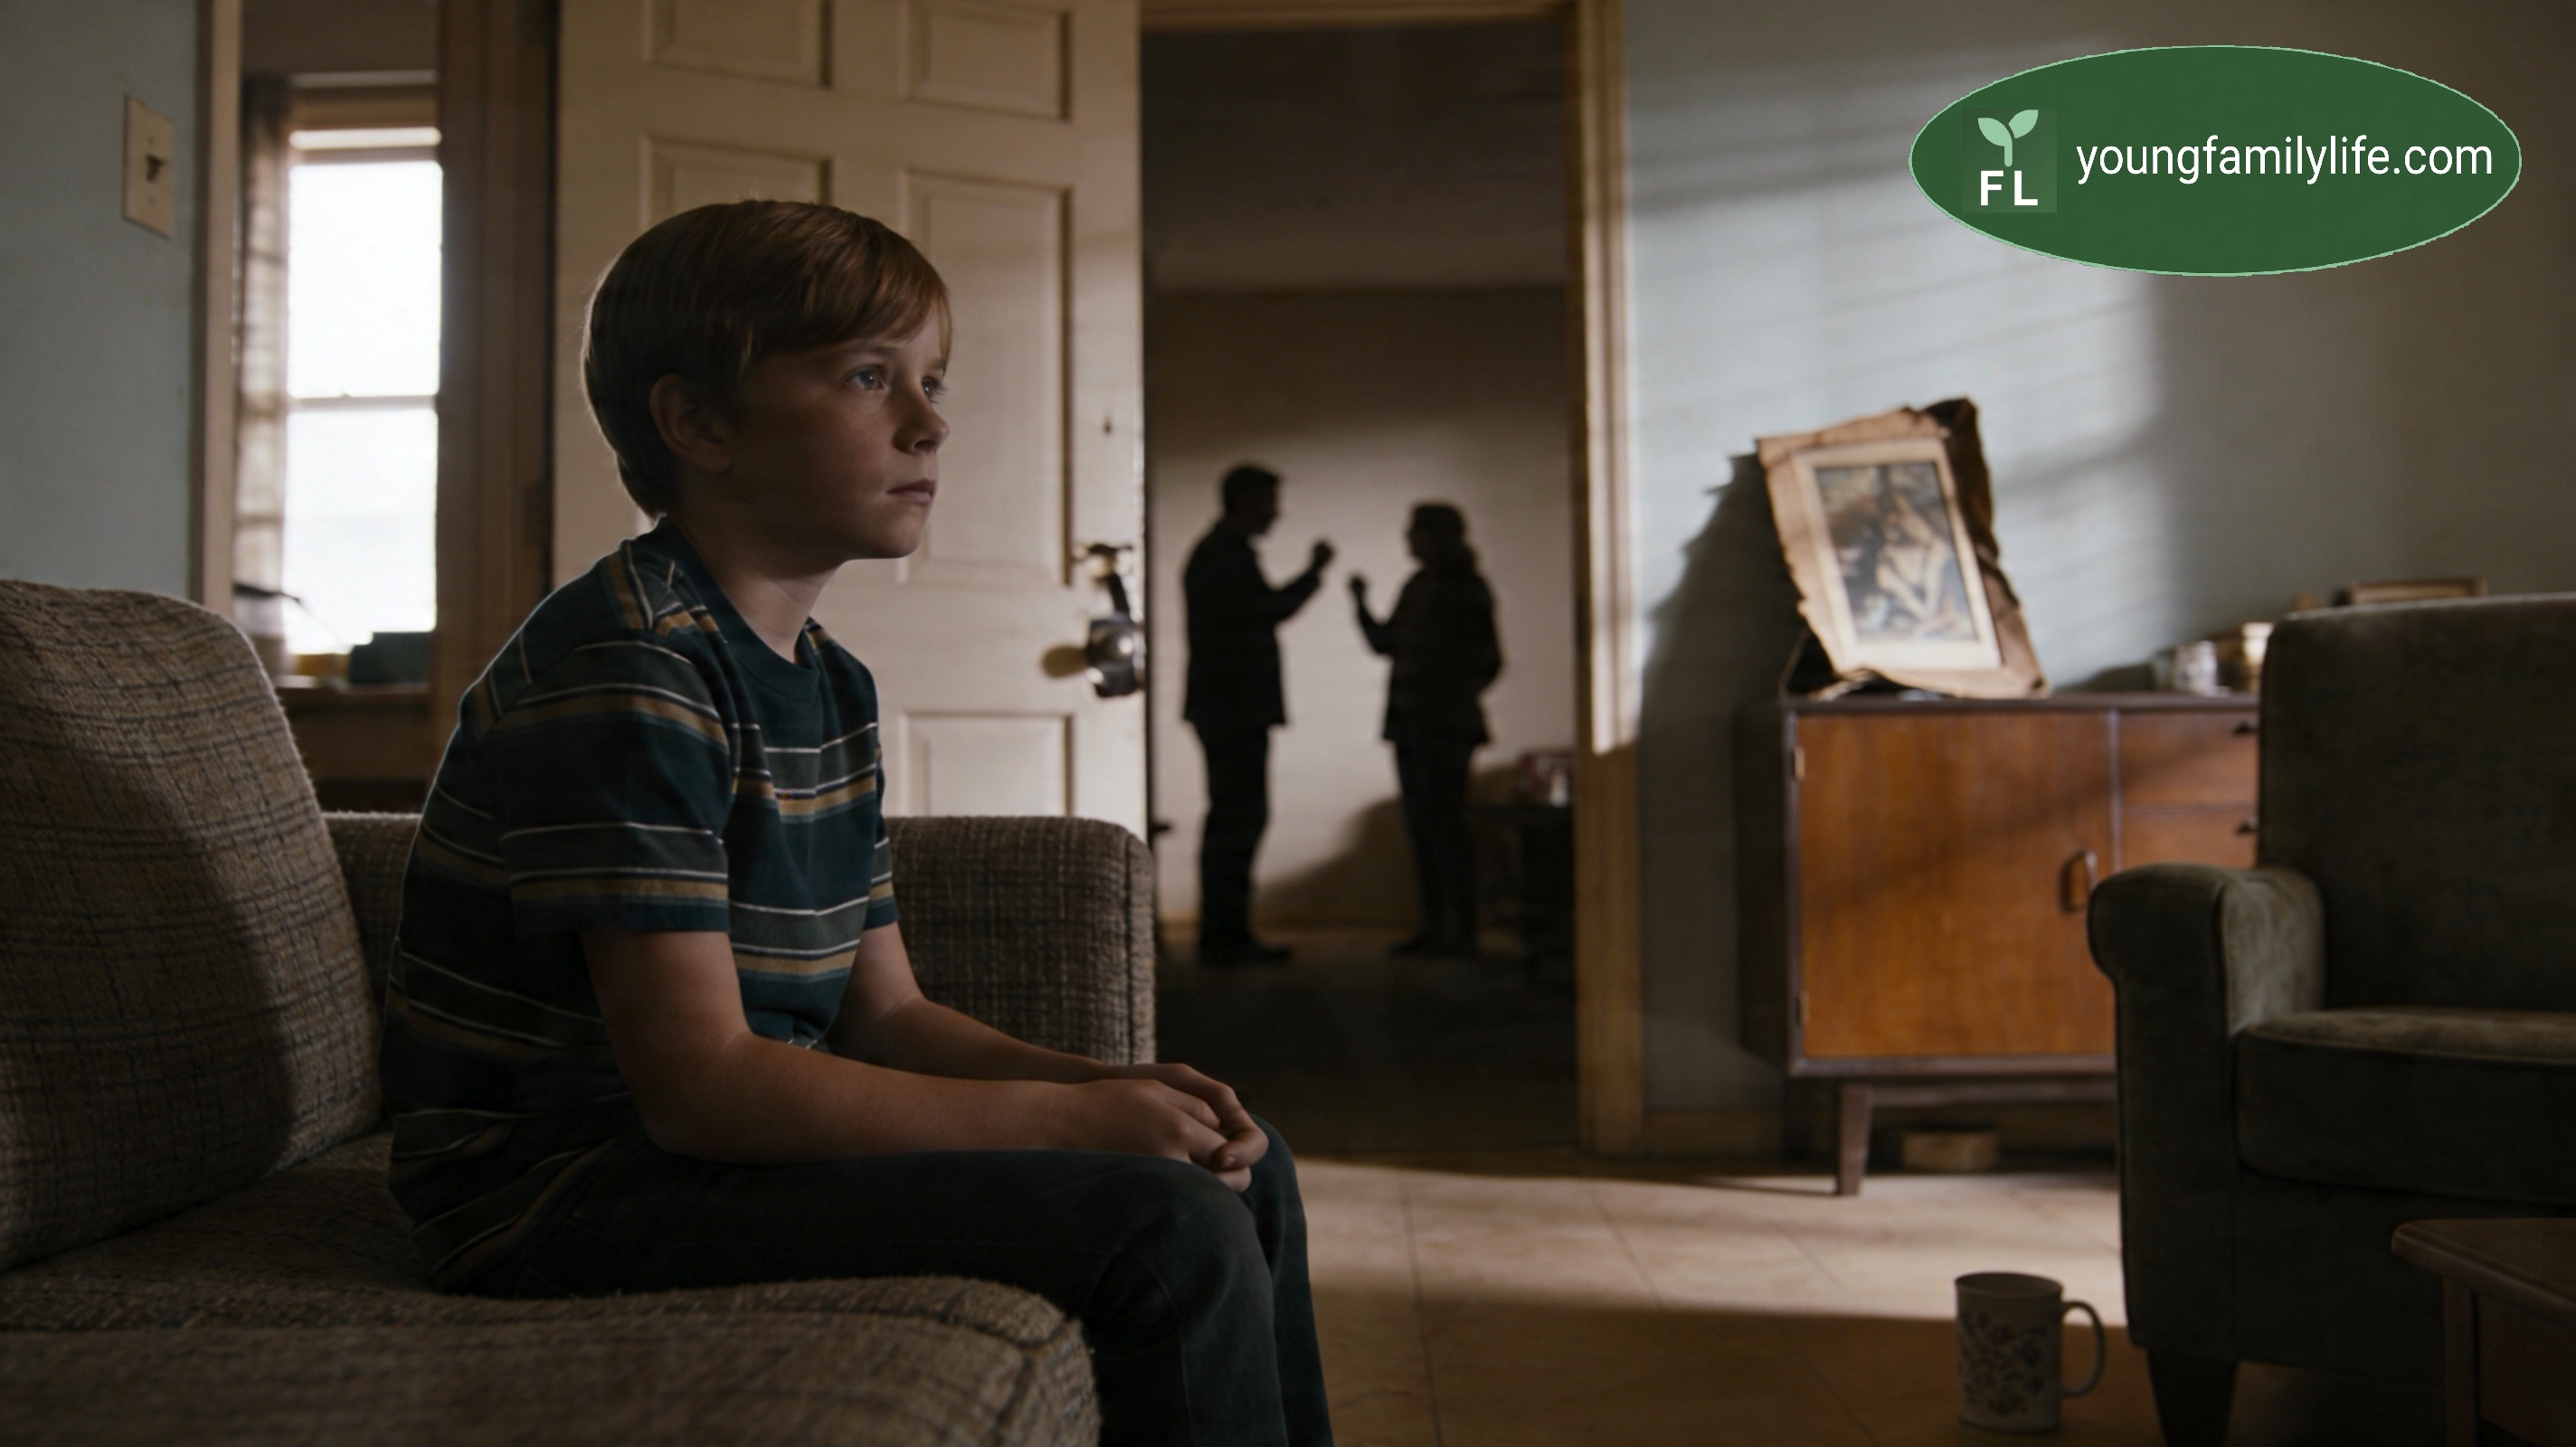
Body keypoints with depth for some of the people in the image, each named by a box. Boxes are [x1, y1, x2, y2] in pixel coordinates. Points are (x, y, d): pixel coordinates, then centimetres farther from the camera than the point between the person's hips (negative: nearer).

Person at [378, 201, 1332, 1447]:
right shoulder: (627, 670, -20)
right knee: (1170, 1235, -22)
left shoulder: (830, 685, 10)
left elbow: (883, 1014, 10)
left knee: (1241, 1168, 11)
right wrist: (1067, 1118, -21)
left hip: (740, 1141, 10)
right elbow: (699, 1085, -25)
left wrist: (1113, 1087, -7)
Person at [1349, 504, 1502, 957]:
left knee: (1445, 823, -9)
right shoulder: (1415, 587, 15)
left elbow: (1487, 659, -7)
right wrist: (1361, 605, 6)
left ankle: (1463, 929, -5)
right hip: (1409, 724, 8)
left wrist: (1455, 698, -8)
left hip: (1445, 725, -8)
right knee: (1420, 826, 8)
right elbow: (1384, 643, 18)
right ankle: (1433, 926, 14)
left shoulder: (1466, 589, -7)